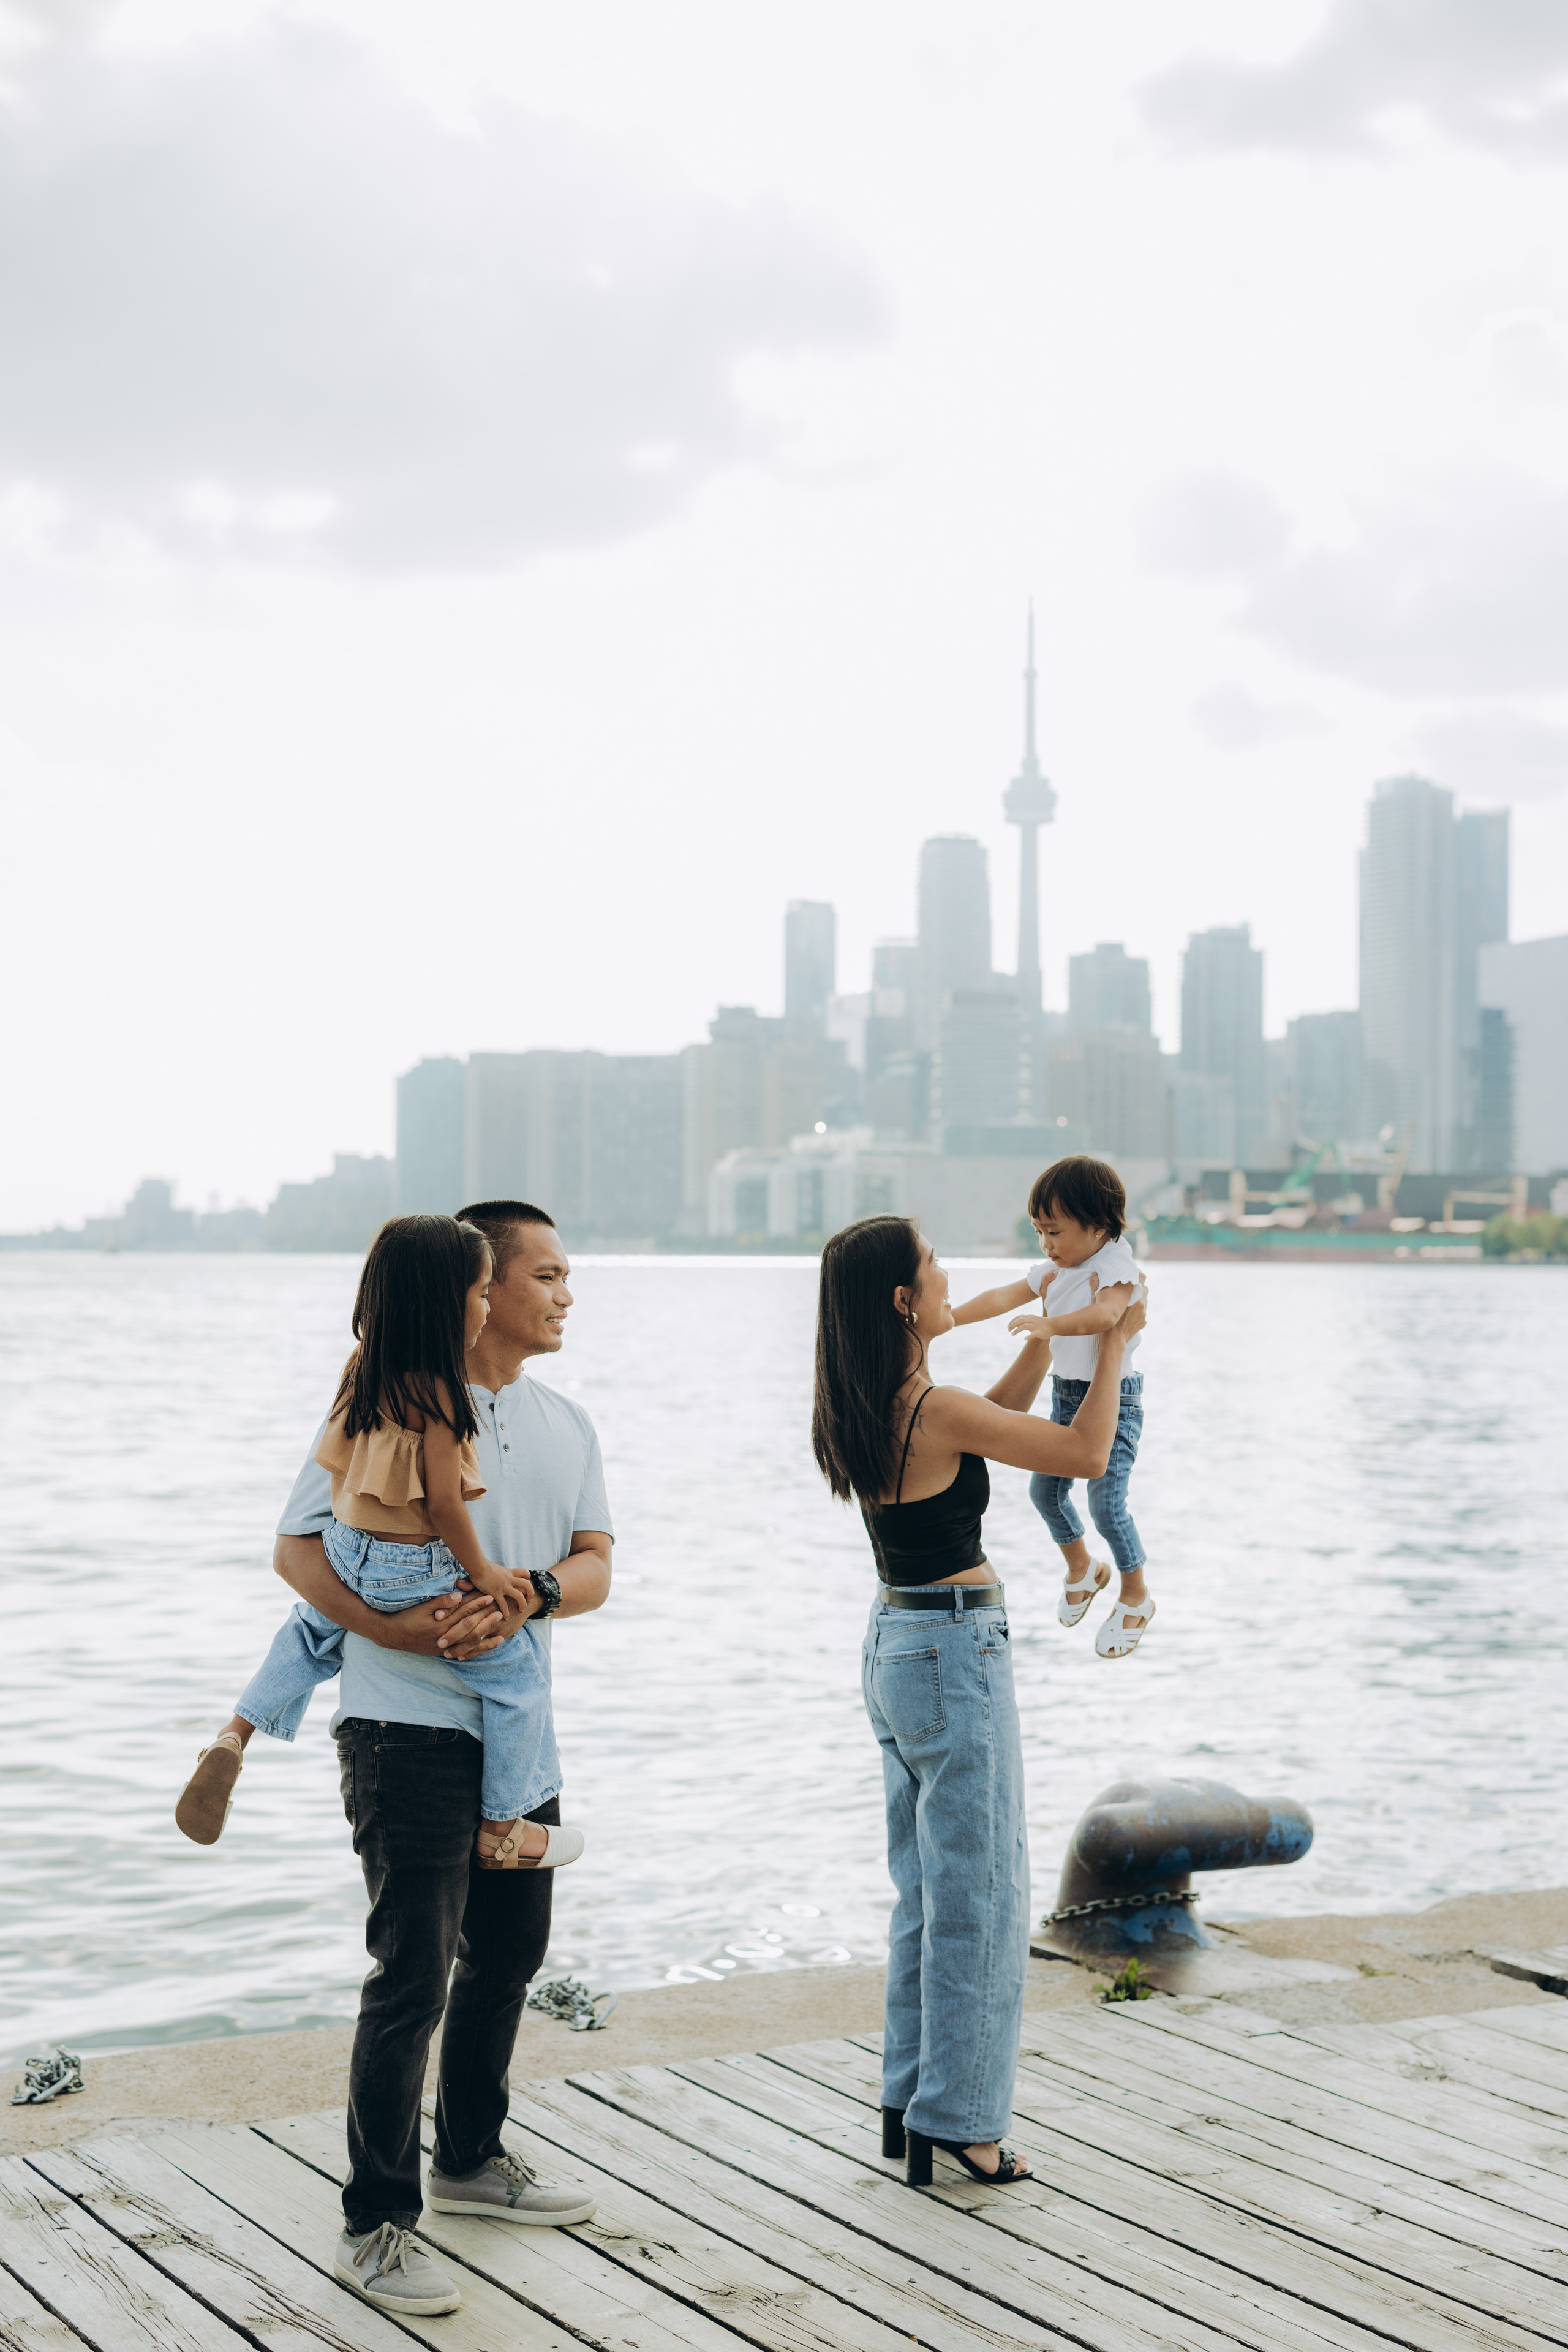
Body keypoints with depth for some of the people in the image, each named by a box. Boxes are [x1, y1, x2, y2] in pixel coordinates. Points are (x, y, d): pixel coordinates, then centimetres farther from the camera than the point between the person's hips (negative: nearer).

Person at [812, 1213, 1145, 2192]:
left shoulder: (862, 1413, 5)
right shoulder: (934, 1411, -21)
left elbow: (983, 1430, 22)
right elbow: (1086, 1454, -15)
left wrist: (1041, 1349, 17)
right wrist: (1113, 1344, -4)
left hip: (894, 1644, 9)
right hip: (956, 1651, -9)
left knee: (929, 1892, 18)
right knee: (979, 1897, 0)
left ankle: (911, 2101, 25)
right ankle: (955, 2122, 6)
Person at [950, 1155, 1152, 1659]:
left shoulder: (1116, 1268, -20)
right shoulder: (1053, 1271, 6)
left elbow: (1105, 1315, -39)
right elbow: (1003, 1298, 11)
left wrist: (1049, 1324, -50)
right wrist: (947, 1319, 8)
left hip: (1112, 1397, -8)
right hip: (1065, 1393, 8)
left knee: (1106, 1503, -12)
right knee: (1045, 1490, 14)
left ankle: (1136, 1598, 10)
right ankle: (1082, 1568, 39)